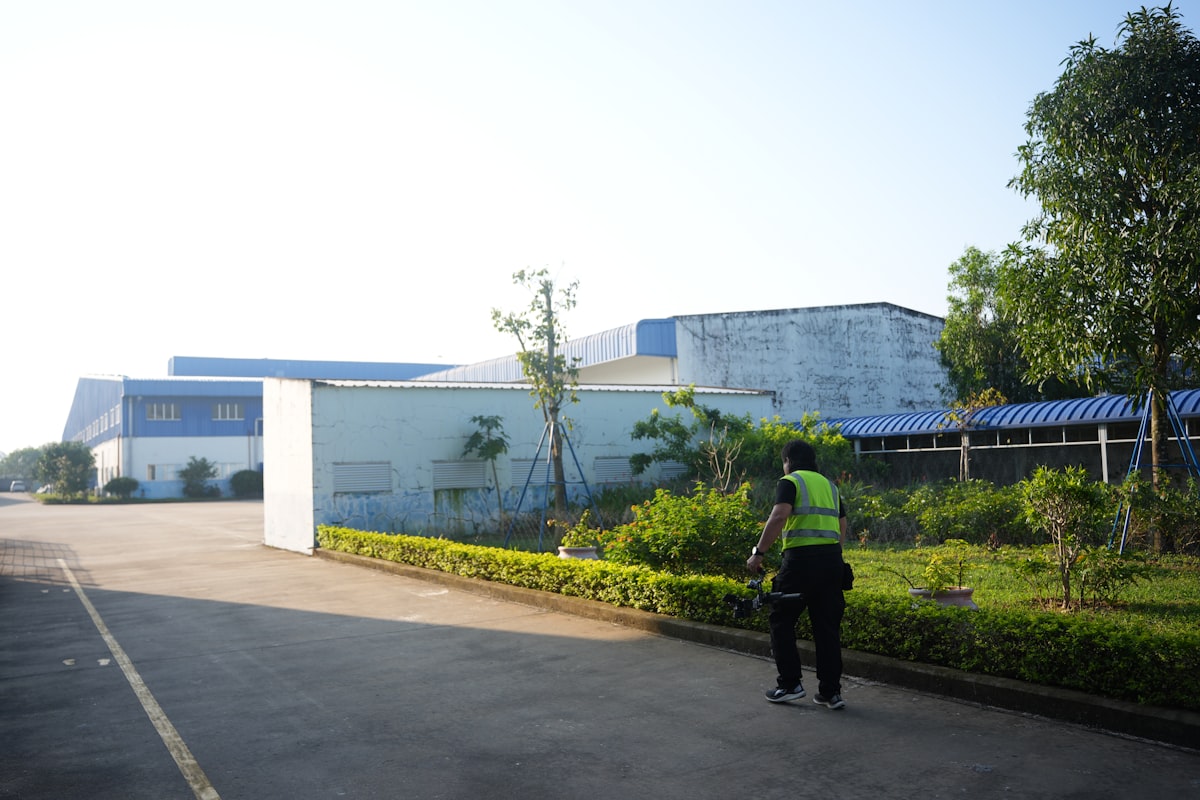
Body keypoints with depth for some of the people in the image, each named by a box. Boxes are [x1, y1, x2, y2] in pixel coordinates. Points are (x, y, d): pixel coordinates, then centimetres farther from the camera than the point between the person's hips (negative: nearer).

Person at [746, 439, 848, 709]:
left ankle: (790, 684, 10)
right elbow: (842, 527, 20)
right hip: (832, 560, 7)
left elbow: (779, 517, -16)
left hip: (802, 558, -6)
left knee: (782, 621, 8)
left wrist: (758, 553, -13)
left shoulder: (790, 482, 0)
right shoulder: (829, 485, 21)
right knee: (828, 626, 12)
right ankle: (831, 691, 14)